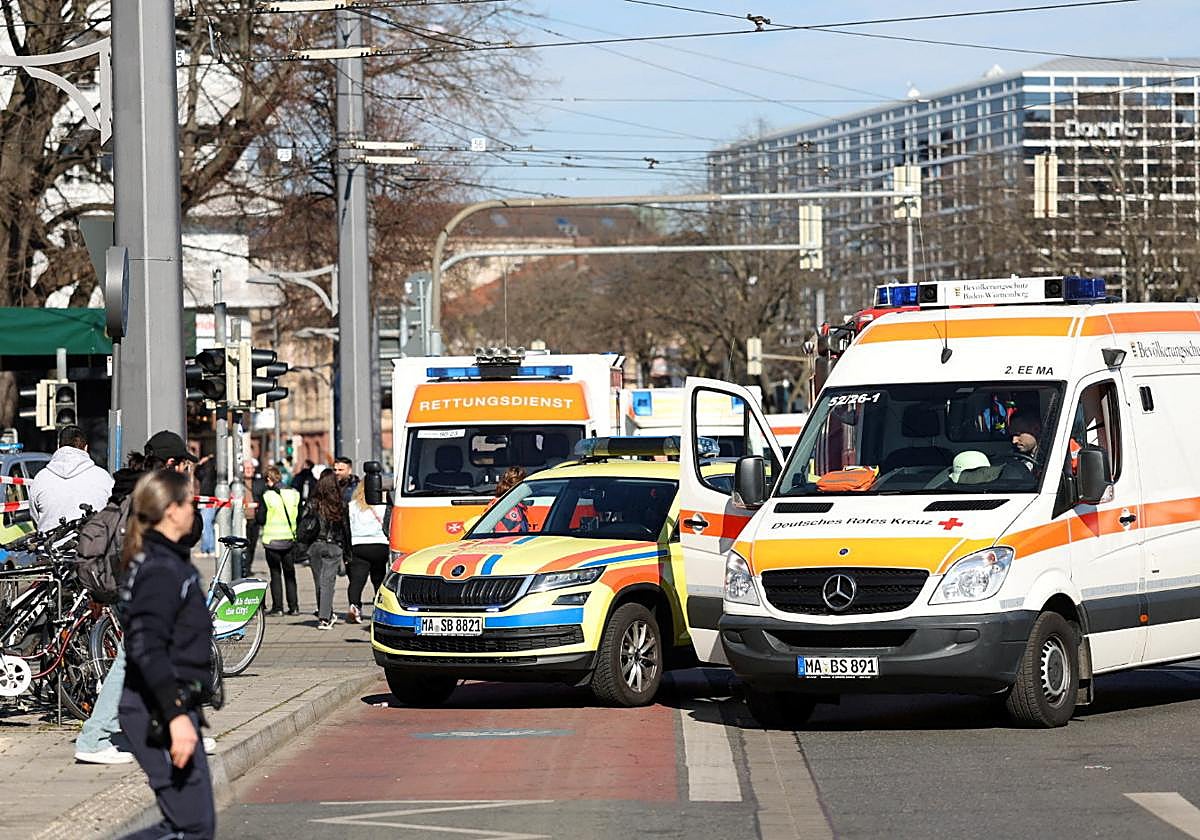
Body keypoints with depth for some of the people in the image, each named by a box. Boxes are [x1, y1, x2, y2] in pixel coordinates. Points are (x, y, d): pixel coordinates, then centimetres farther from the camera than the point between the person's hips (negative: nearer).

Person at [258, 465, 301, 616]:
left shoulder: (267, 496, -10)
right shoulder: (294, 495, 0)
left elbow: (261, 520, -8)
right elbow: (300, 517, 6)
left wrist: (257, 511, 12)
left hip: (272, 540, -3)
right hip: (290, 540, 3)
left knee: (275, 574, 4)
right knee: (289, 573, 13)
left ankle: (277, 607, 2)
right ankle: (293, 607, 11)